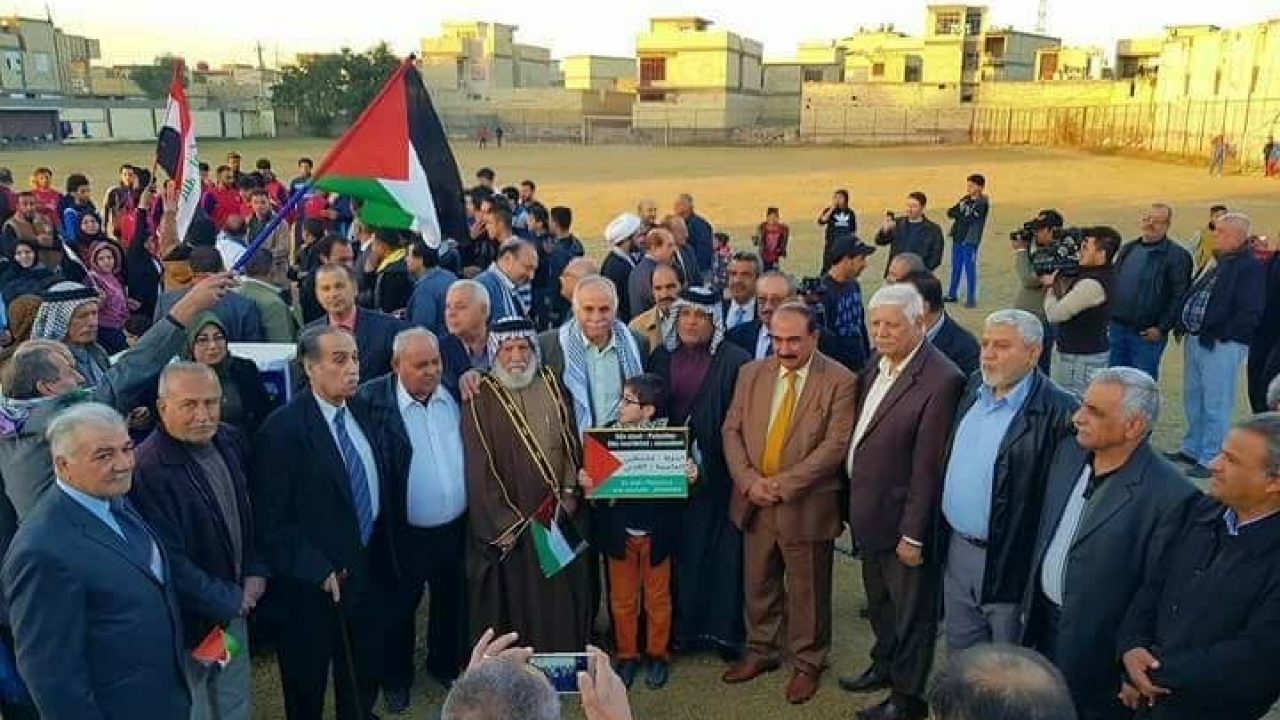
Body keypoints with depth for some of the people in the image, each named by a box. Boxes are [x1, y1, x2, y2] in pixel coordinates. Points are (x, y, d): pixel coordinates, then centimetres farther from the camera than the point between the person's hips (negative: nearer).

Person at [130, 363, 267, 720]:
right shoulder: (147, 470, -28)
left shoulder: (232, 441, -3)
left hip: (237, 603, 7)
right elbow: (169, 561, -24)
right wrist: (229, 598, -15)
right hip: (191, 616, -6)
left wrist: (255, 572, -1)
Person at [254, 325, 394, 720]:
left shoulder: (361, 410, 1)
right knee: (307, 684, 17)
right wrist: (318, 571, -20)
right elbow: (271, 521, -19)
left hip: (369, 567, 6)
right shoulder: (282, 429, -20)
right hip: (315, 582, -6)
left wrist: (383, 551, 7)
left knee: (364, 675, 24)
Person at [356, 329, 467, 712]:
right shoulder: (372, 400, -16)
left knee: (451, 604, 22)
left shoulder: (455, 392, -2)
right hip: (404, 533, -4)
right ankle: (396, 677, 41)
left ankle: (446, 665, 47)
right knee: (399, 609, 17)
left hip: (456, 528, 4)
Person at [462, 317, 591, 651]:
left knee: (566, 593, 14)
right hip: (513, 520, -4)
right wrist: (505, 522, -12)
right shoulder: (481, 399, -12)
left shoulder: (551, 384, 3)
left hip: (560, 512, 4)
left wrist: (570, 491, 0)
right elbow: (479, 467, -12)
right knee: (521, 601, 7)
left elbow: (571, 440, 9)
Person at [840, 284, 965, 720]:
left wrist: (913, 534, -19)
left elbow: (927, 468, -23)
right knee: (879, 602, 27)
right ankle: (884, 666, 48)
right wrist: (854, 505, 10)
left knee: (910, 611, 13)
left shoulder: (941, 380, -24)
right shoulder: (876, 367, 2)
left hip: (903, 522, -8)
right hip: (870, 514, 8)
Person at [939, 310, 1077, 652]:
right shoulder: (974, 389, 3)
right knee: (959, 651, 23)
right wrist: (942, 534, 12)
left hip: (1010, 561, -6)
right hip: (958, 549, 6)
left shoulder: (1057, 411, -20)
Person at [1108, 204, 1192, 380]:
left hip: (1146, 334, -6)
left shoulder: (1177, 256, -7)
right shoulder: (1128, 249, 13)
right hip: (1116, 328, 6)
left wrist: (1162, 328, -16)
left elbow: (1179, 297, -13)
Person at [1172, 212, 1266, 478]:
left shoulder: (1251, 268, -11)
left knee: (1215, 404, -3)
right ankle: (1192, 449, 31)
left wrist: (1219, 334, -20)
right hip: (1194, 340, 9)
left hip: (1222, 346, -9)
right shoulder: (1218, 264, 16)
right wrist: (1182, 324, 9)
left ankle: (1211, 460, 4)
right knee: (1193, 398, 17)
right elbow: (1192, 296, 22)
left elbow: (1250, 313, -18)